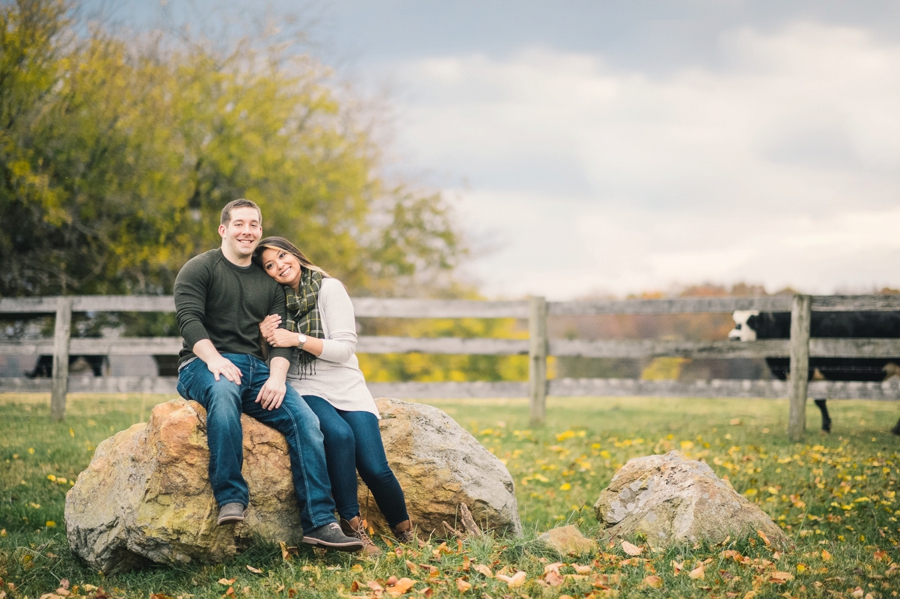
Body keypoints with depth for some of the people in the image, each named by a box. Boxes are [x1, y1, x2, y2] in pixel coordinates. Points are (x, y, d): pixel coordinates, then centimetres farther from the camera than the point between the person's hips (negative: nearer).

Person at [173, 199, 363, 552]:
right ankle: (231, 500, -42)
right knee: (224, 392, -41)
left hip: (256, 368, 5)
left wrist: (277, 376, -9)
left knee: (304, 418, -21)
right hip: (203, 366, -5)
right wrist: (213, 358, -25)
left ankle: (320, 523, -24)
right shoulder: (200, 268, 7)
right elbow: (188, 317, -8)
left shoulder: (269, 283, 22)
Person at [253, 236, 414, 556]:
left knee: (375, 468, -18)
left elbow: (345, 348, -8)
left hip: (345, 386, -1)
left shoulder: (329, 288, -2)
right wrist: (266, 337, -11)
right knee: (339, 435, -34)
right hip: (304, 390, 1)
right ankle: (352, 526, -23)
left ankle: (406, 536, 6)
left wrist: (297, 339, -18)